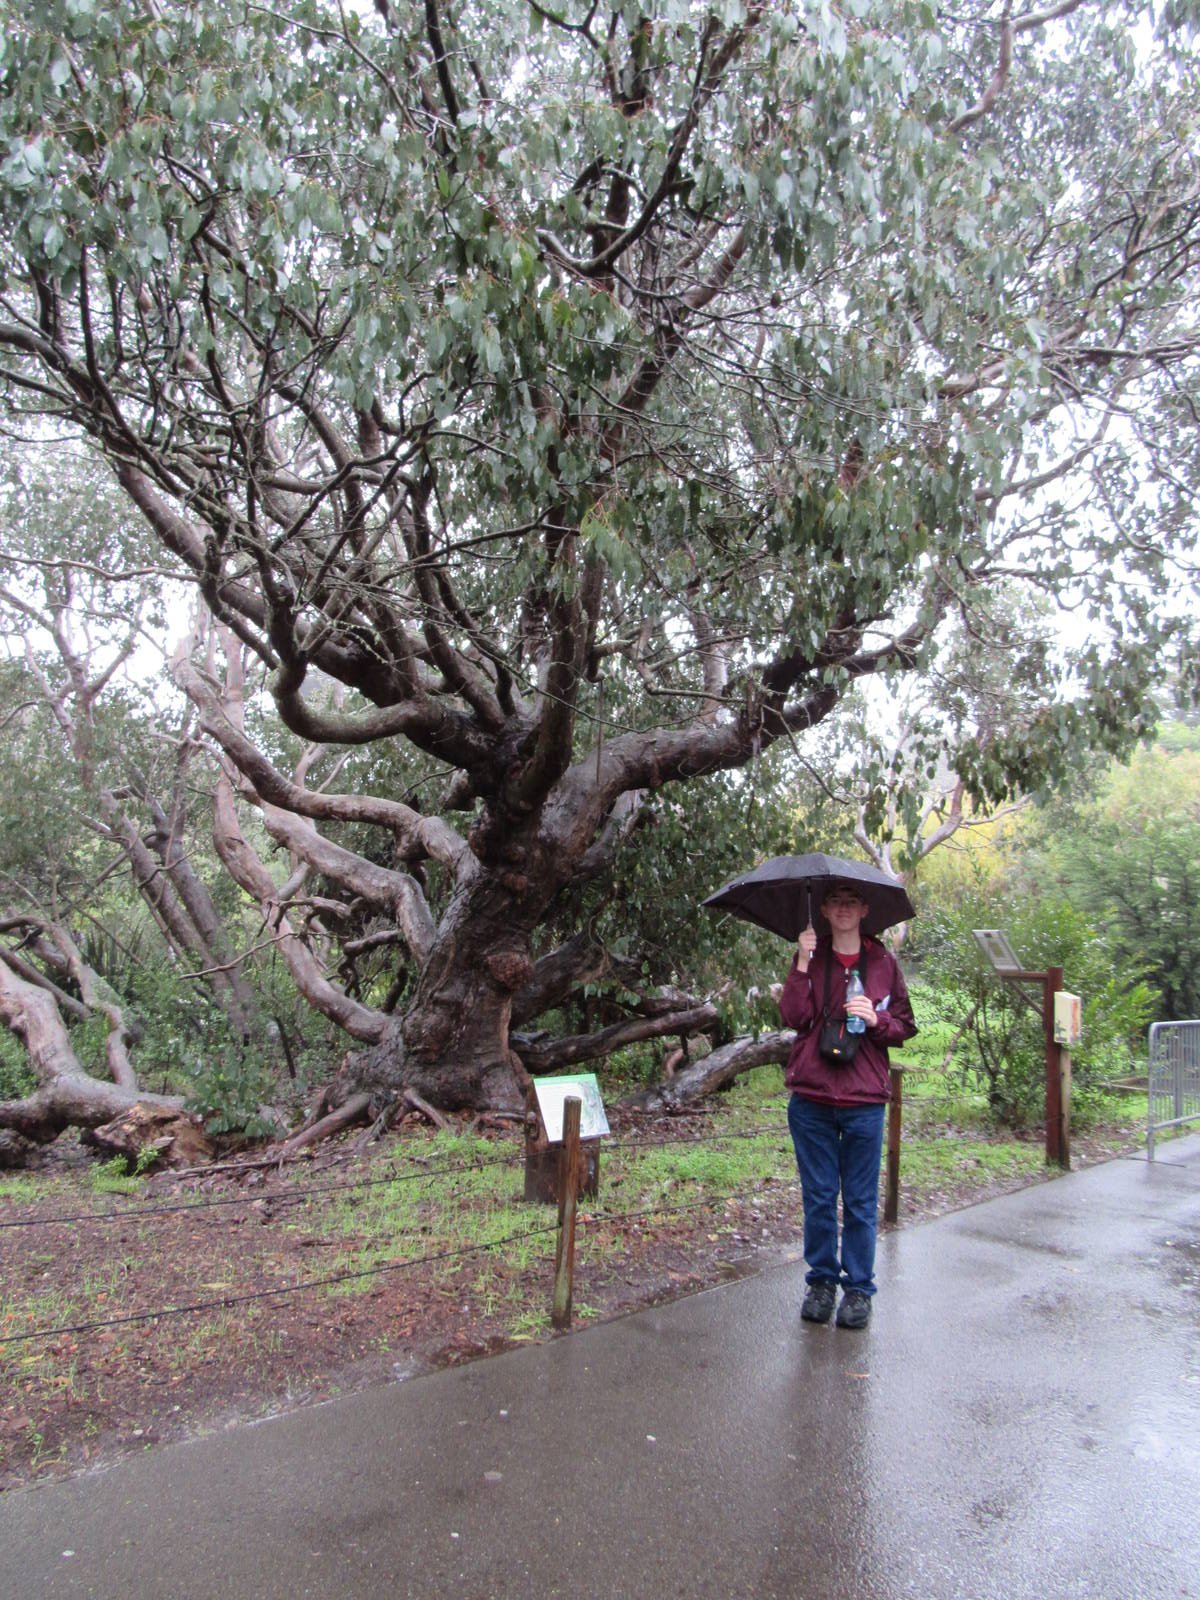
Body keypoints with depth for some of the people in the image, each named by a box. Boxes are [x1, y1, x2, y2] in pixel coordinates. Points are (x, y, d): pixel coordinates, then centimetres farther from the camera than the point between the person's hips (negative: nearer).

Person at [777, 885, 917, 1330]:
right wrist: (802, 966, -15)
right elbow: (793, 1017, -7)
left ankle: (858, 1288, 20)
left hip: (864, 1100, 0)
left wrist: (876, 1019, -12)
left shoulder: (883, 962, 5)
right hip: (811, 1097, 0)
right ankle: (821, 1281, 24)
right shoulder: (810, 957, 5)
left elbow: (905, 1026, 8)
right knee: (818, 1196, 9)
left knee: (861, 1200, 7)